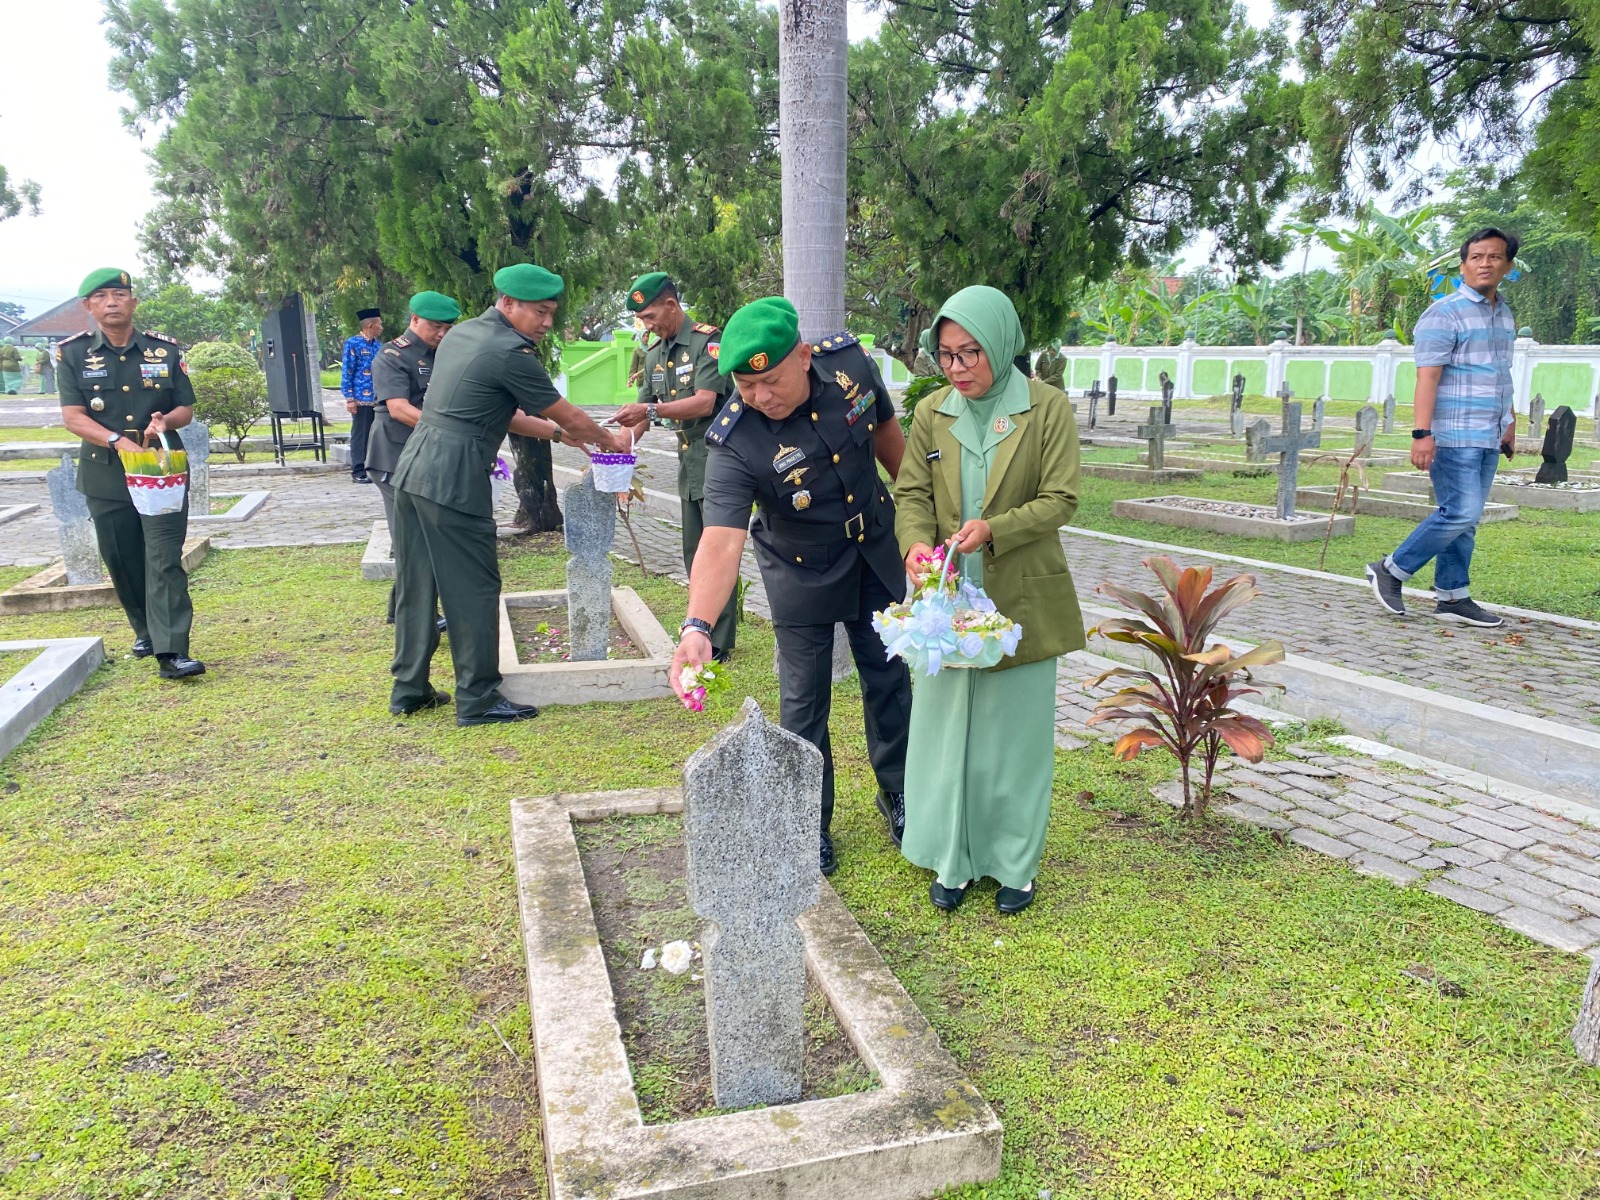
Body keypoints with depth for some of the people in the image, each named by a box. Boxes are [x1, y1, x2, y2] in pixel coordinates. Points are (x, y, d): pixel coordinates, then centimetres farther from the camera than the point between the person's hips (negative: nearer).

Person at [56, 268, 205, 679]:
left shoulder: (165, 351, 4)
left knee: (164, 560, -9)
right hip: (105, 475, 1)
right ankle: (145, 631, 31)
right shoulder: (74, 354, 1)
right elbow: (73, 417, -6)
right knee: (122, 561, 10)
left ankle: (171, 652, -13)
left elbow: (186, 409, 7)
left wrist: (165, 421, -16)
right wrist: (117, 441, -23)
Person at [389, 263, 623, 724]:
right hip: (454, 480, -9)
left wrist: (556, 432, 22)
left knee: (415, 585, 14)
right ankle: (477, 699, 7)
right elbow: (568, 416, -1)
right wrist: (609, 441, 15)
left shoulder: (460, 334, 16)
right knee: (474, 589, 0)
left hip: (412, 469, 9)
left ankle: (409, 690, 23)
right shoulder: (509, 354, -11)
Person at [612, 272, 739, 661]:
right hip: (689, 465, 8)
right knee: (694, 553, 13)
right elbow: (643, 411, 16)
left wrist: (652, 410, -32)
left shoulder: (707, 341, -12)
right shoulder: (654, 354, 13)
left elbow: (705, 402, -23)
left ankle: (719, 644, 1)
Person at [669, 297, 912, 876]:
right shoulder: (734, 443, -32)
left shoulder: (850, 363, -20)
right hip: (804, 574, -3)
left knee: (889, 677, 16)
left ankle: (895, 790, 39)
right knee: (804, 701, 5)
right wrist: (697, 626, -58)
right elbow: (720, 540, -43)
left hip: (877, 552, 4)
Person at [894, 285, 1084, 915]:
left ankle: (1014, 864, 27)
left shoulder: (1048, 408, -6)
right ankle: (953, 861, 26)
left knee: (1015, 733, 9)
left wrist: (993, 529, -23)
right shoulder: (932, 412, 3)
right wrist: (917, 541, -18)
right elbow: (912, 495, 4)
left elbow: (1061, 499, -8)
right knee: (945, 729, 9)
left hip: (1021, 603, -2)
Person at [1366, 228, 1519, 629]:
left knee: (1465, 519, 8)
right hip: (1453, 436, -8)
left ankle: (1452, 597, 13)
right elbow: (1427, 377, -16)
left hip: (1488, 438, 8)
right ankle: (1391, 570, 0)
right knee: (1460, 512, -13)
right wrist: (1422, 434, -23)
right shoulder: (1445, 313, -9)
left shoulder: (1504, 314, 17)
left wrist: (1510, 422, 26)